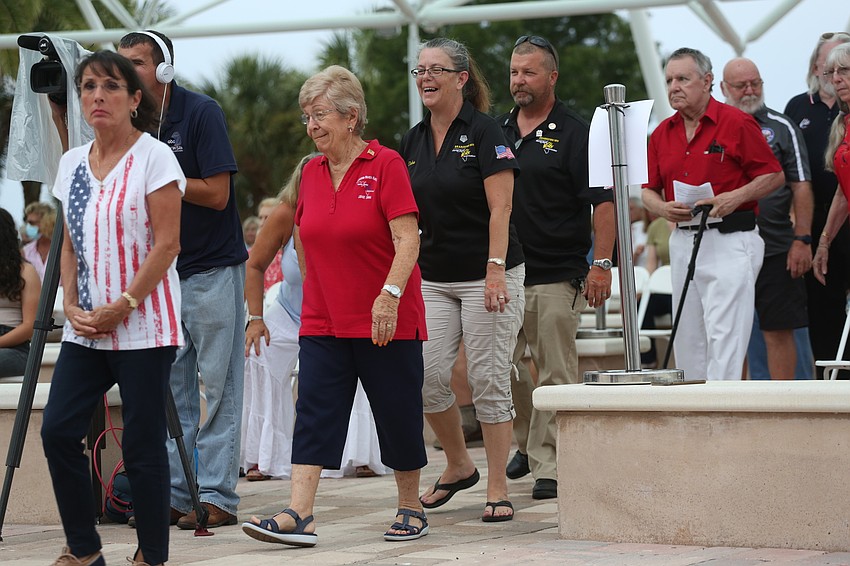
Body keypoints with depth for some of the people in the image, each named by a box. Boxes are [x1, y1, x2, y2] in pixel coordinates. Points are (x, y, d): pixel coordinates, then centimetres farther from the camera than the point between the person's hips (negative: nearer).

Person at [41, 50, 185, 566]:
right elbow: (71, 244, 16)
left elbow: (167, 244, -11)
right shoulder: (73, 163, 12)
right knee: (58, 430, -1)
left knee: (142, 445, -3)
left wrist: (122, 307, -14)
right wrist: (72, 306, 2)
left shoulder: (154, 156, -7)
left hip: (144, 326, -6)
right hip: (87, 328, 6)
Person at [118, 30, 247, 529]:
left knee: (218, 388, -2)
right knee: (170, 389, 6)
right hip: (159, 272, 7)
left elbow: (217, 193, -16)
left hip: (213, 269, -6)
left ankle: (217, 496, -2)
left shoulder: (202, 113, -11)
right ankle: (175, 493, 9)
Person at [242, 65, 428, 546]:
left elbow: (407, 239, -15)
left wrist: (390, 294, -25)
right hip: (324, 322, 5)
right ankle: (299, 515, -12)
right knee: (314, 413, -5)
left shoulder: (386, 164, -9)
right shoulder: (311, 172, 9)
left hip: (386, 322, -5)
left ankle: (411, 510, 19)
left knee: (399, 415, 5)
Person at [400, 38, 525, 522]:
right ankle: (459, 466, 19)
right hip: (434, 278, 6)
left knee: (489, 381, -4)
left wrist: (496, 271, -20)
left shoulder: (484, 132, -9)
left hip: (486, 276, -6)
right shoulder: (414, 141, 10)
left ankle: (498, 488, 4)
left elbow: (500, 209, -13)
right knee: (428, 375, -3)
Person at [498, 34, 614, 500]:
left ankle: (548, 466, 0)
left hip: (557, 274, -5)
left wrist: (601, 263, -16)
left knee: (556, 373, -3)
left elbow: (602, 201, -8)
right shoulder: (499, 131, 12)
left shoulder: (574, 133, -4)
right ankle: (528, 444, 28)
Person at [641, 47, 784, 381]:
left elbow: (774, 175, -2)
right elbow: (648, 190, 17)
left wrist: (736, 197, -17)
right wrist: (663, 208, -6)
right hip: (683, 240, 6)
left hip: (730, 241, -6)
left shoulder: (737, 123, -4)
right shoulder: (662, 133, 13)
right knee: (688, 340, 8)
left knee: (724, 336, -11)